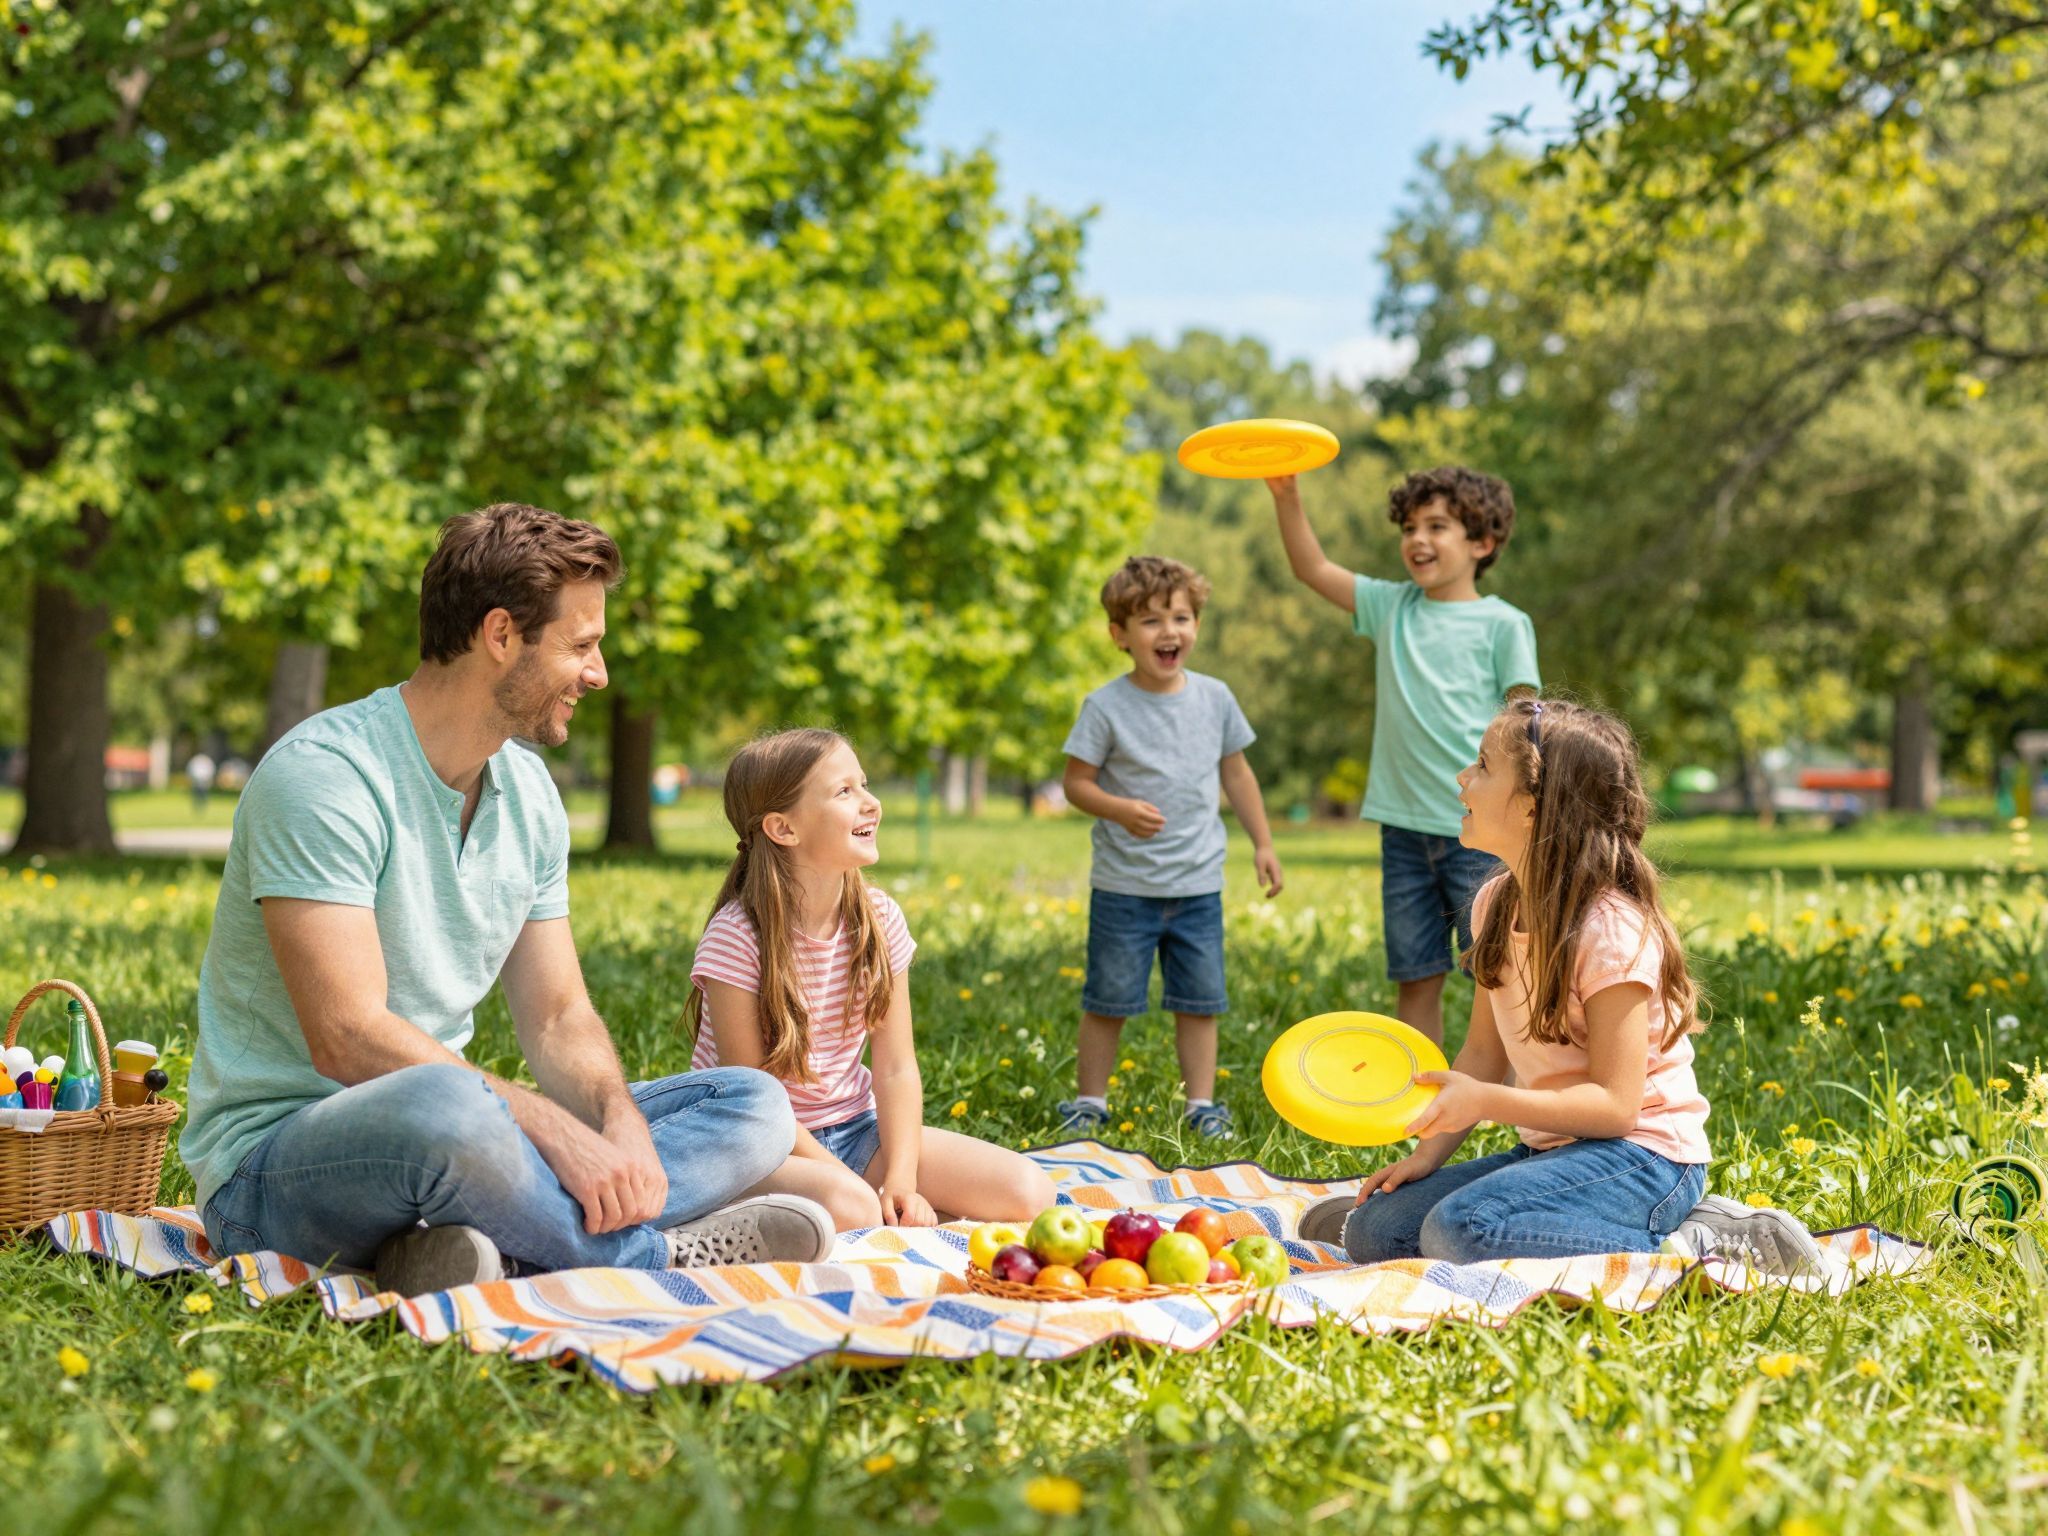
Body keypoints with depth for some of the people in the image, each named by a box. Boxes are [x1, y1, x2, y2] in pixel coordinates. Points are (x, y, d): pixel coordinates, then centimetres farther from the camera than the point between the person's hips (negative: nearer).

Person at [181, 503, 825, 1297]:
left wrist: (621, 1122, -13)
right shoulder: (323, 775, -18)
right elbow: (348, 1038, -26)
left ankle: (495, 1255, -25)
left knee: (754, 1105, -2)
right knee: (444, 1107, -42)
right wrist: (557, 1131, -29)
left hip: (444, 1130, 8)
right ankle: (653, 1258, -15)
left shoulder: (527, 790, 8)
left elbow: (557, 1016, 9)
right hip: (276, 1158, -8)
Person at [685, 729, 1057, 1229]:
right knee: (849, 1208, -40)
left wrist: (901, 1179, -15)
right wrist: (853, 1182, -21)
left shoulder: (879, 917, -1)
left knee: (1030, 1192, -11)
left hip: (855, 1128, 6)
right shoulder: (737, 938, -17)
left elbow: (896, 1068, -2)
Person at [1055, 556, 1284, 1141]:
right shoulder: (1106, 706, -9)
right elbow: (1076, 783, -7)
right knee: (1108, 999, 4)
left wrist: (1262, 842, 15)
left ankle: (1201, 1103, 18)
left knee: (1199, 1000, 7)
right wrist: (1119, 809, -25)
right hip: (1124, 885, -3)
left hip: (1198, 883, 3)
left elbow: (1236, 772, 15)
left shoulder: (1214, 698, 3)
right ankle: (1090, 1101, 18)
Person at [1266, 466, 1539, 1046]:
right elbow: (1313, 568, 10)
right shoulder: (1391, 607, 11)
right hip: (1405, 829, 4)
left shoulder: (1503, 624, -1)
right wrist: (1286, 496, -5)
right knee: (1414, 979, 8)